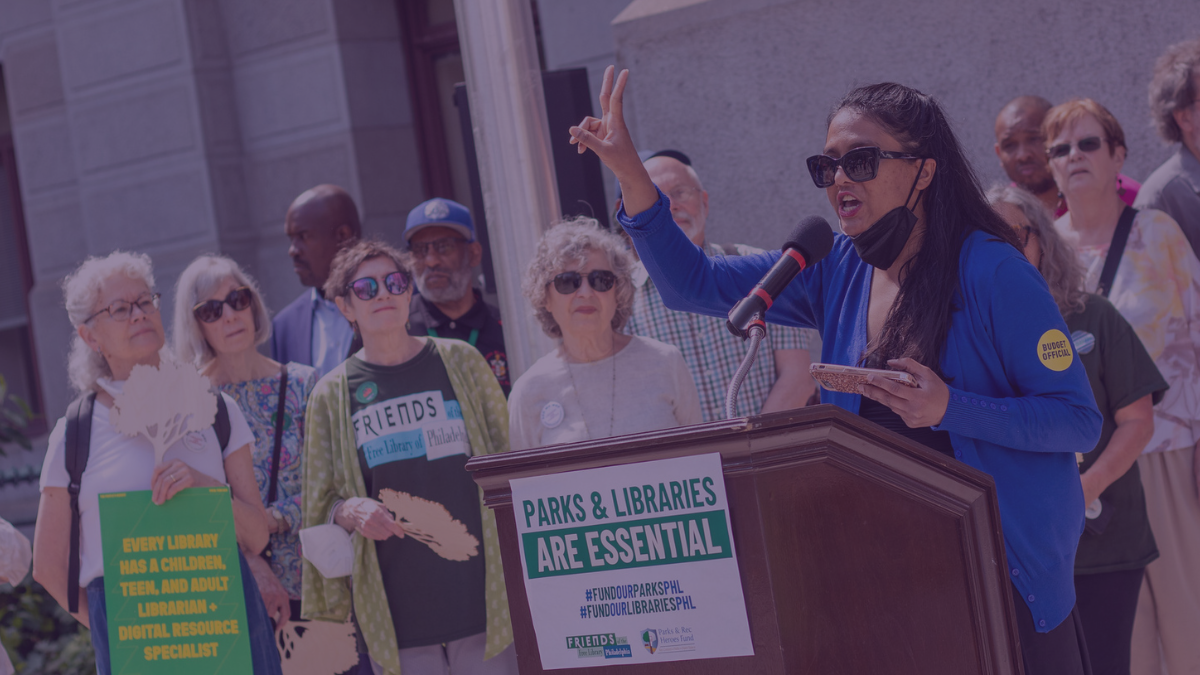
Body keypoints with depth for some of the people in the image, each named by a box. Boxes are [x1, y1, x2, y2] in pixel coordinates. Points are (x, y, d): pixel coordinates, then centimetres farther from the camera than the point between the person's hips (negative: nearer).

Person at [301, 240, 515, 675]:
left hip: (480, 587, 0)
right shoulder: (332, 394, 7)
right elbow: (322, 501, 12)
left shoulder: (459, 362, 7)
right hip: (397, 604, 0)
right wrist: (350, 511, -10)